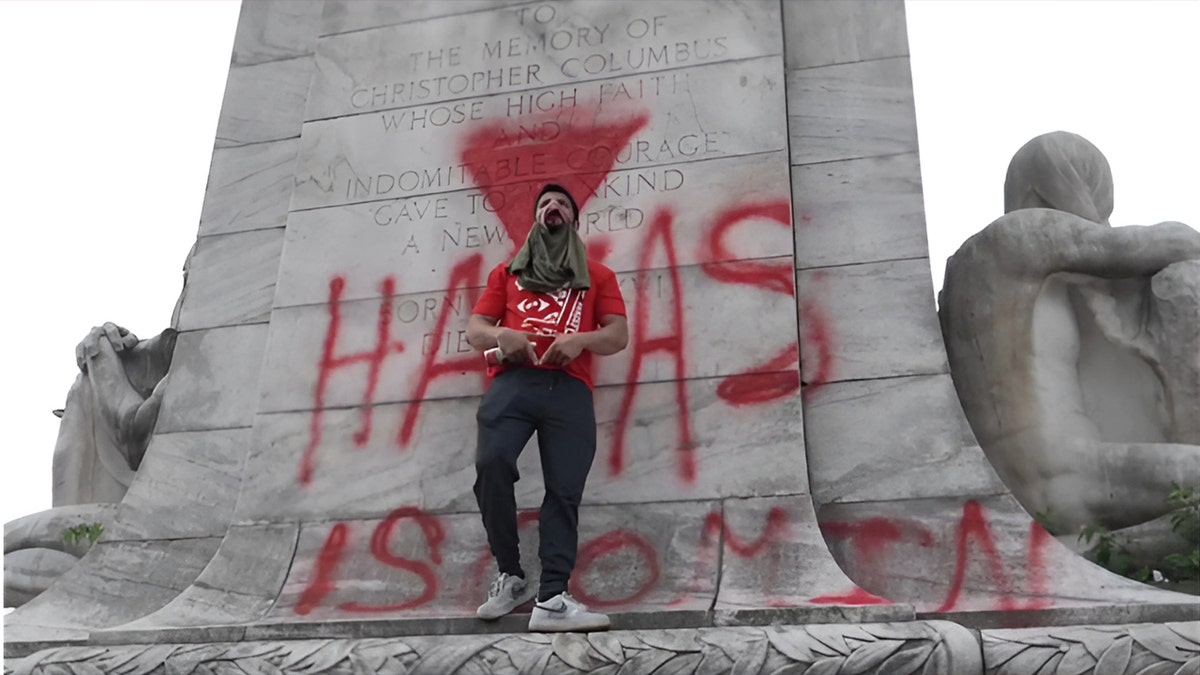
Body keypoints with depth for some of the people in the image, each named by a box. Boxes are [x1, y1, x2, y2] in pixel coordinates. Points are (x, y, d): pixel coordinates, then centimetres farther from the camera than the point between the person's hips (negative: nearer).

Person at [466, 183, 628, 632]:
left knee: (565, 489, -12)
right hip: (514, 382, 0)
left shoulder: (597, 276, 25)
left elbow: (618, 335, 13)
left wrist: (581, 339, -9)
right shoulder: (508, 272, 28)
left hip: (569, 388, 0)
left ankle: (553, 599, -17)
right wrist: (499, 334, -4)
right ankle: (510, 577, -8)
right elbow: (474, 329, 20)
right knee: (491, 463, -24)